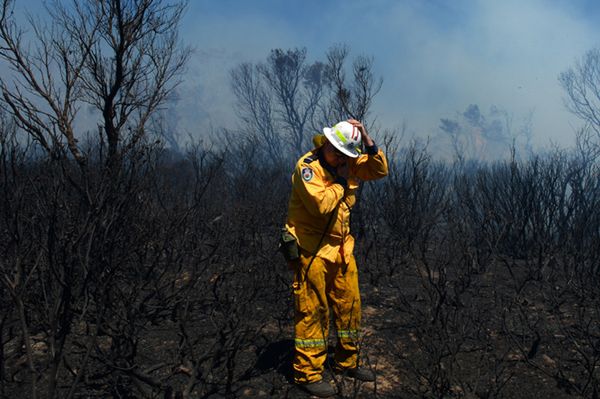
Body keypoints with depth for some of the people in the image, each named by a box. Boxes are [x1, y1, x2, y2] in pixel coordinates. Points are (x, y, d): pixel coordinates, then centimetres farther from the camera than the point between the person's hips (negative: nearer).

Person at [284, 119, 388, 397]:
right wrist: (341, 181, -14)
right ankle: (307, 373, 13)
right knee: (312, 312, 0)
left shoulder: (348, 163, 6)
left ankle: (347, 362, 33)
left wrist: (367, 140, -9)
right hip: (312, 251, -7)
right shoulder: (308, 166, -17)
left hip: (341, 249, 8)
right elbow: (321, 204, -28)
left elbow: (380, 170, 1)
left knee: (349, 305, 15)